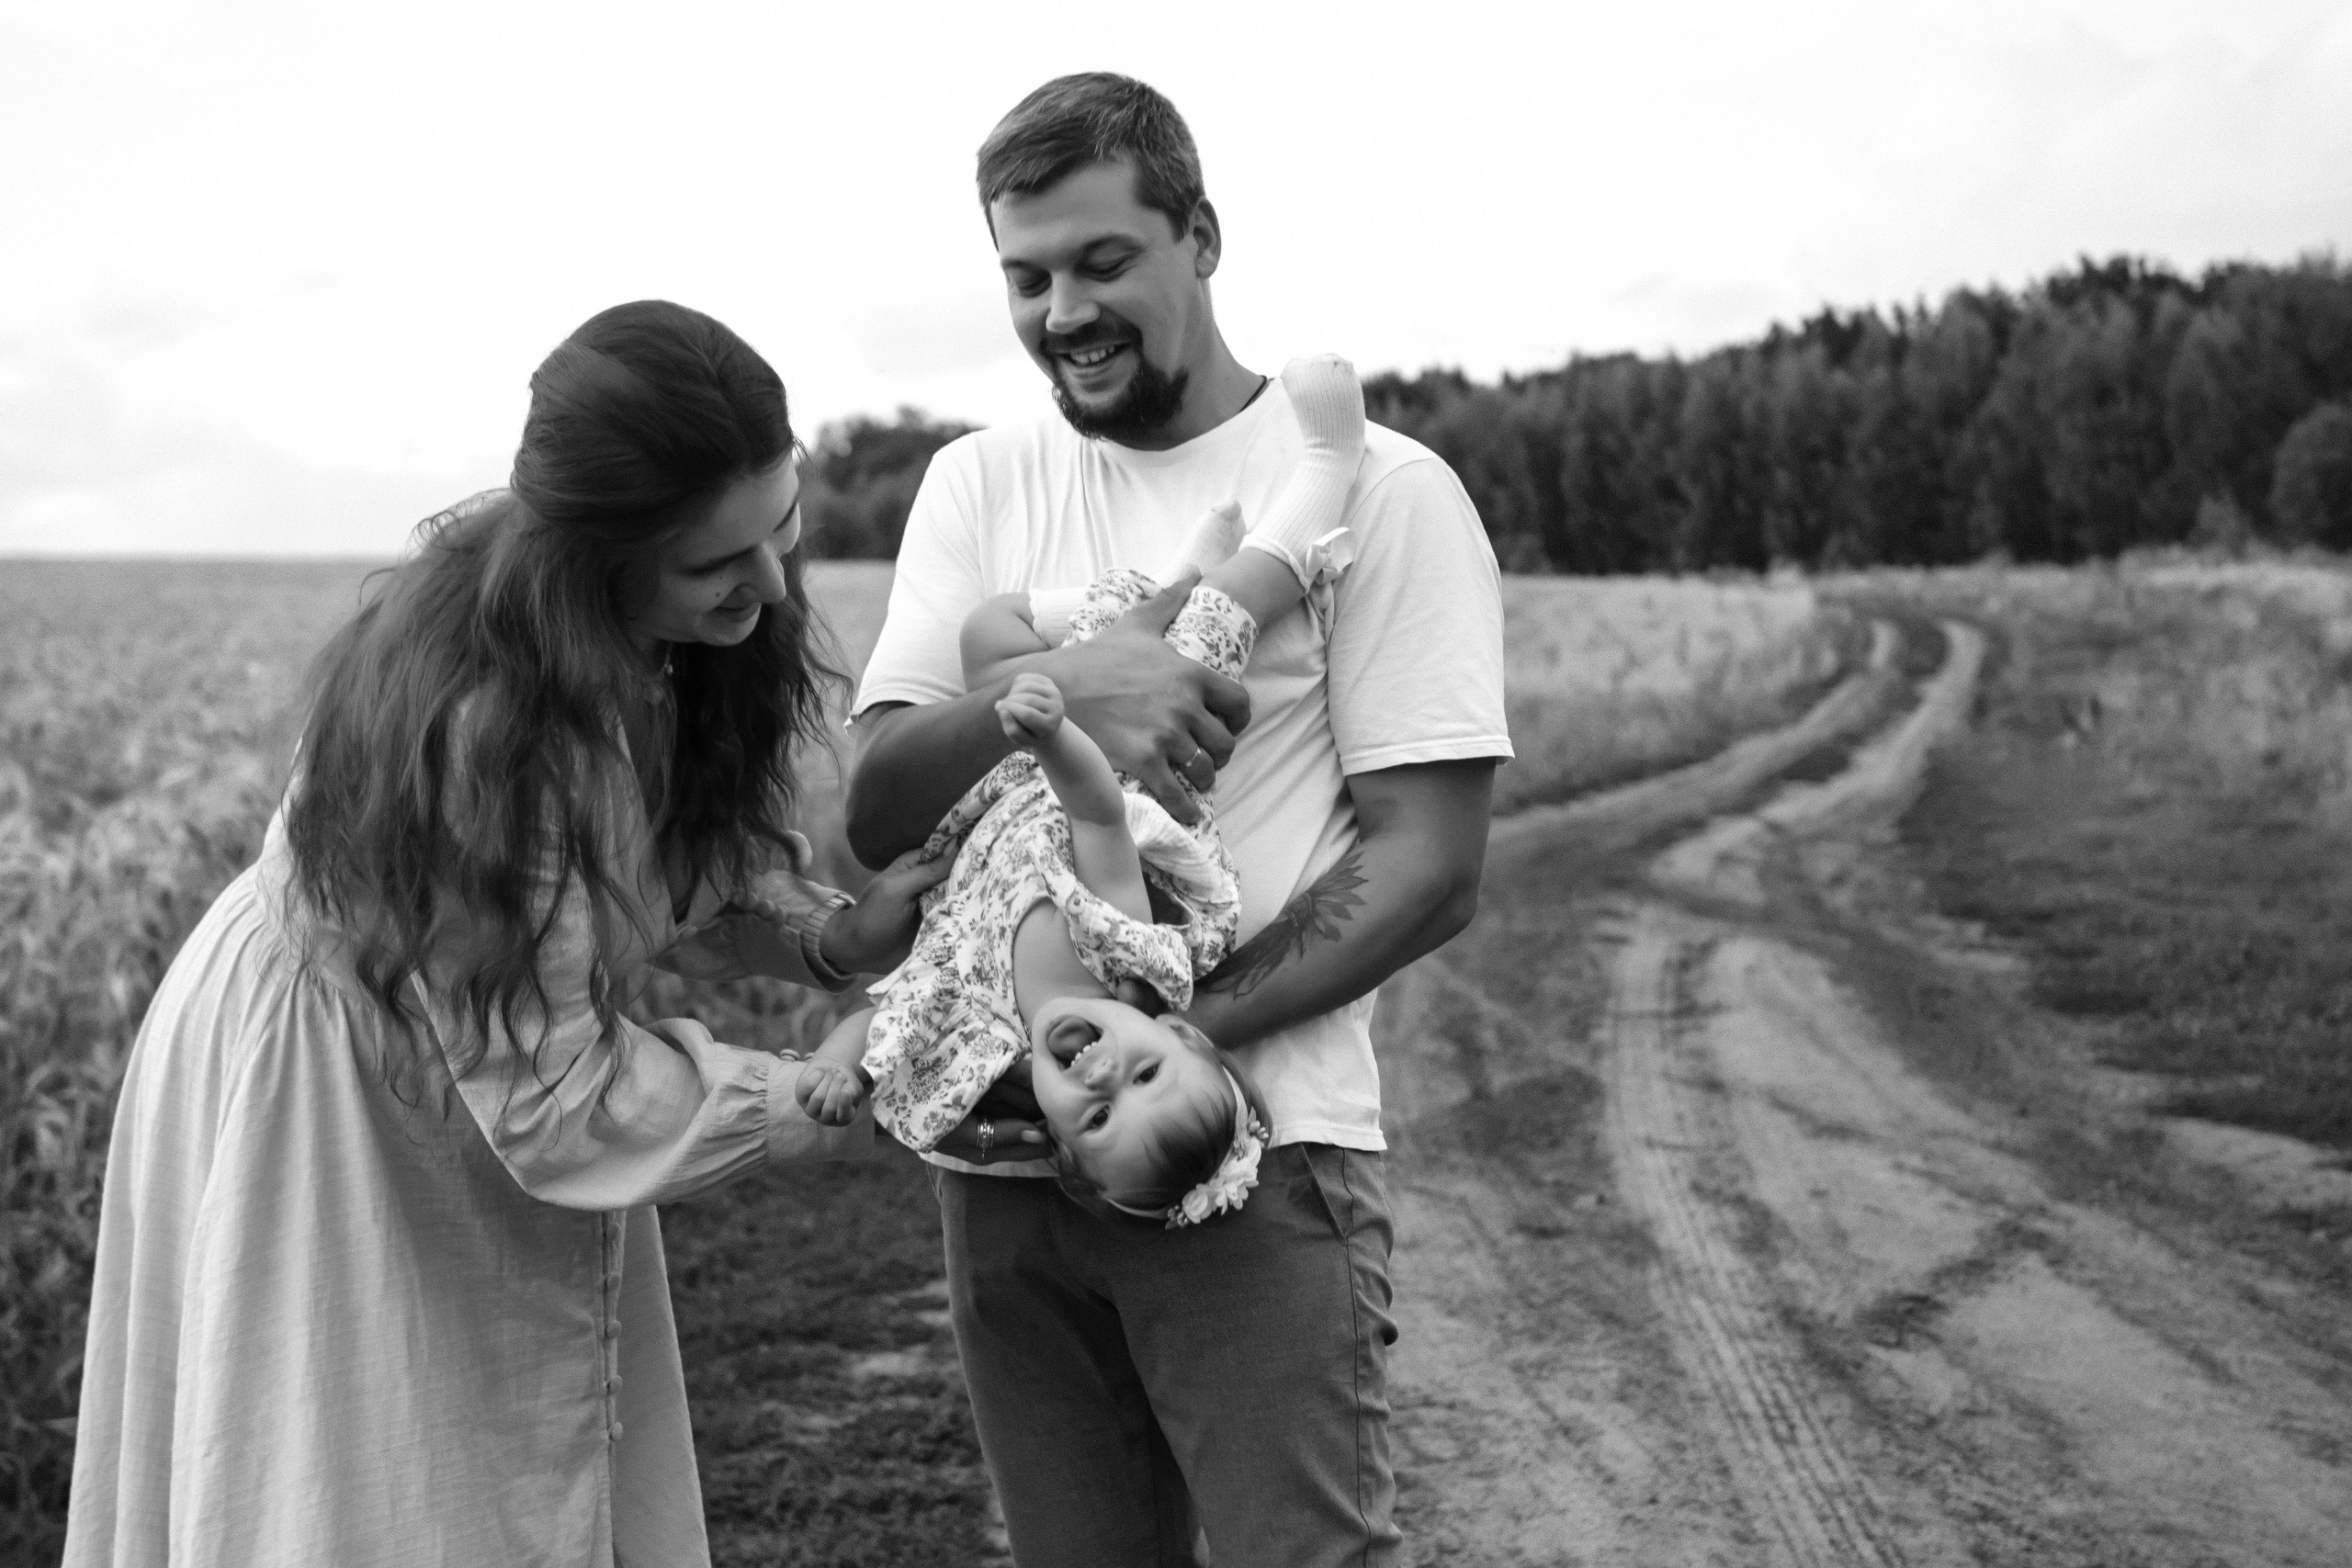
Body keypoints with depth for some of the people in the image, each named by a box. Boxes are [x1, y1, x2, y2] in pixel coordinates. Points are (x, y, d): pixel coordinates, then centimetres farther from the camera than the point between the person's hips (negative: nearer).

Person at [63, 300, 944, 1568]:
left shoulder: (652, 645, -13)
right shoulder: (478, 718, -36)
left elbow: (687, 856, 2)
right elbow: (547, 1091, -30)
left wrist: (824, 936, -18)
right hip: (329, 1117, -7)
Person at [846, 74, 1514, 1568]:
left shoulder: (1379, 489, -4)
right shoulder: (979, 485, 9)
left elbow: (1429, 867, -8)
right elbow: (880, 812, 0)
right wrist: (1048, 695, -21)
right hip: (1002, 1153, 4)